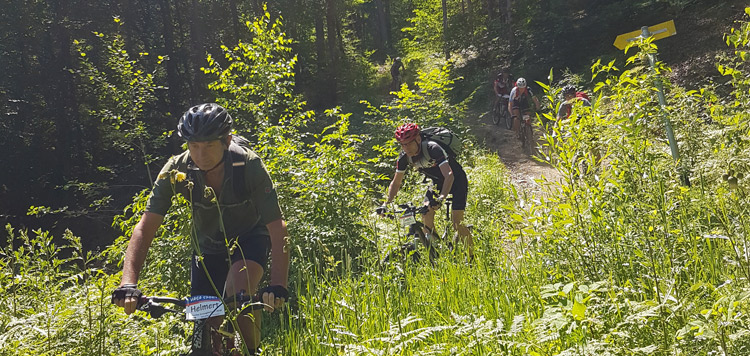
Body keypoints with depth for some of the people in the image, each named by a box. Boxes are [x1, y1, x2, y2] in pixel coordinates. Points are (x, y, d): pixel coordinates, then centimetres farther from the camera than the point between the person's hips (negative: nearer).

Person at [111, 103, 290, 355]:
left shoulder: (249, 166, -31)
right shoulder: (176, 170, -24)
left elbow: (277, 229, -32)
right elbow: (145, 227, -25)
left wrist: (278, 287, -45)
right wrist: (128, 283, -39)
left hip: (250, 239, -3)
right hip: (208, 247, 3)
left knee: (239, 292, -32)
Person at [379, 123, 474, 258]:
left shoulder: (432, 148, -36)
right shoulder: (404, 157, -17)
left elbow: (449, 175, -46)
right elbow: (396, 182, -7)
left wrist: (441, 198, -60)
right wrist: (386, 204, -21)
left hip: (456, 180, -6)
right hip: (437, 181, 6)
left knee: (456, 222, -14)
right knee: (426, 216, -12)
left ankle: (472, 257, 2)